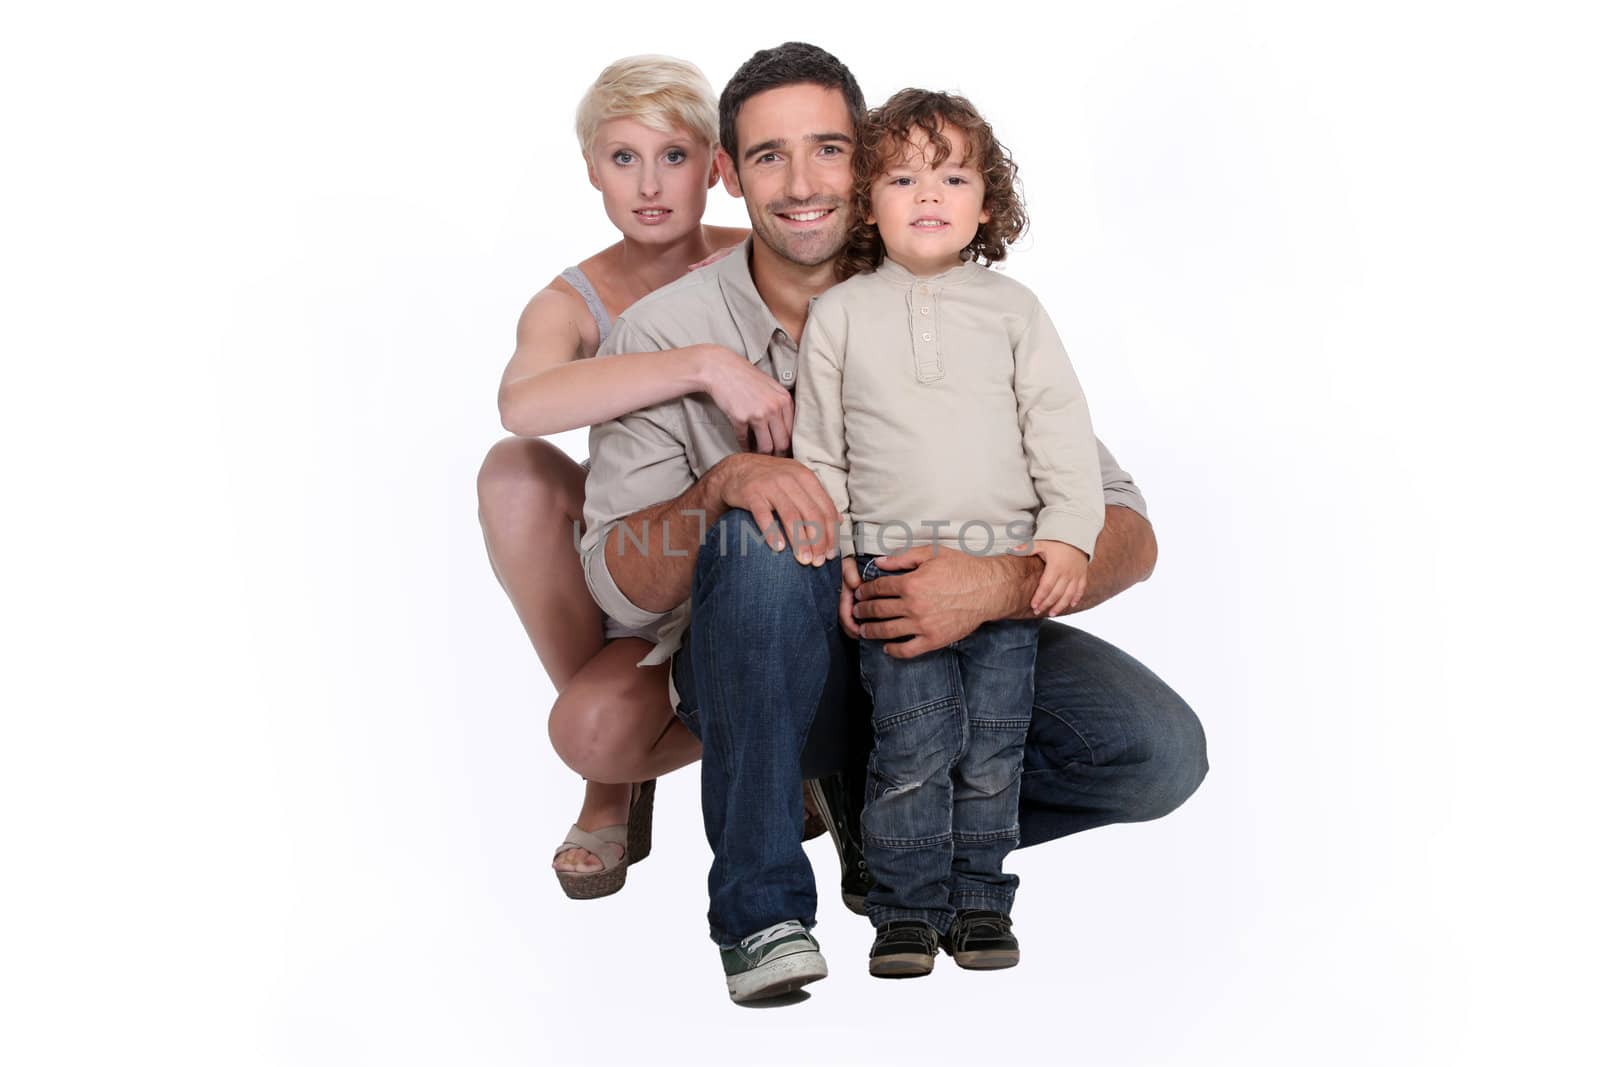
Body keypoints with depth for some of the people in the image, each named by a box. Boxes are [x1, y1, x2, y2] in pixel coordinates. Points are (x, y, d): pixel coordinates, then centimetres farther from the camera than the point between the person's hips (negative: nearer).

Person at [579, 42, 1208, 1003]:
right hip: (755, 668, -1)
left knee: (1160, 749, -21)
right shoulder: (665, 335, -10)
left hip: (936, 641, 2)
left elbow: (1128, 536, -12)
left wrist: (999, 586, -32)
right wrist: (724, 480, -34)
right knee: (762, 540, -35)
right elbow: (621, 587, -14)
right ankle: (761, 906, -17)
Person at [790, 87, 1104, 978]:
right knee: (916, 744, -6)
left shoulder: (1012, 308, 9)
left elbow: (1061, 426, 6)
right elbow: (818, 446, 9)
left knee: (994, 747, 5)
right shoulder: (840, 313, 7)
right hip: (893, 566, -1)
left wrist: (1069, 534, -4)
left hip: (1009, 563, 1)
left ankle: (981, 899, 19)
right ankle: (908, 907, 8)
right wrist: (831, 551, 2)